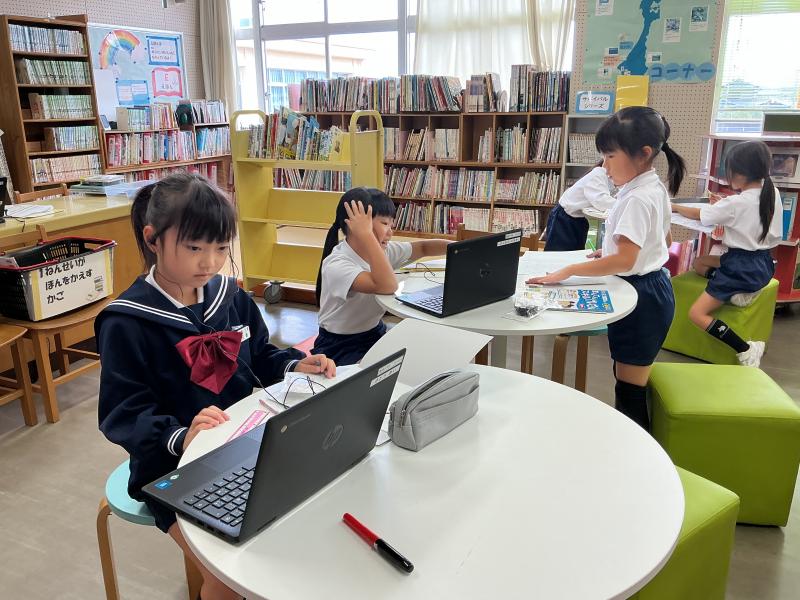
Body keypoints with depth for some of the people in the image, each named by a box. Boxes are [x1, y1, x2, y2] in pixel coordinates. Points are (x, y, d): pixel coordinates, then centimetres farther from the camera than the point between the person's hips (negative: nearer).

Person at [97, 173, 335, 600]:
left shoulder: (229, 295, 2)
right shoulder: (127, 322, -16)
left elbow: (259, 356, 14)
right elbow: (123, 413, -17)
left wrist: (294, 365, -6)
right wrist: (181, 437, -34)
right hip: (173, 466, -5)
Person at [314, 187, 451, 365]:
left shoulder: (383, 250, -3)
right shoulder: (336, 265, -26)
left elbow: (422, 247, 11)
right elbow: (387, 286, -40)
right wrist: (366, 234, -36)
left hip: (375, 334, 7)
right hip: (340, 348, -7)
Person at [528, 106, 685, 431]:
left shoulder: (638, 198, -22)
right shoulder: (654, 188, 9)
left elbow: (624, 260, -30)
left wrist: (569, 271, -29)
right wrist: (611, 249, 20)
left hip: (641, 295, -10)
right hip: (650, 288, 10)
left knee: (629, 390, -1)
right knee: (627, 379, 19)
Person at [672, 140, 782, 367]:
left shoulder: (735, 203, -18)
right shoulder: (772, 193, 2)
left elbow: (698, 214, -4)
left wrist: (675, 207, 13)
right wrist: (726, 202, 9)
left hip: (743, 268, -8)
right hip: (762, 263, 8)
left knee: (697, 314, -8)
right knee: (699, 263, 25)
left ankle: (746, 350, -16)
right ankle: (738, 292, 2)